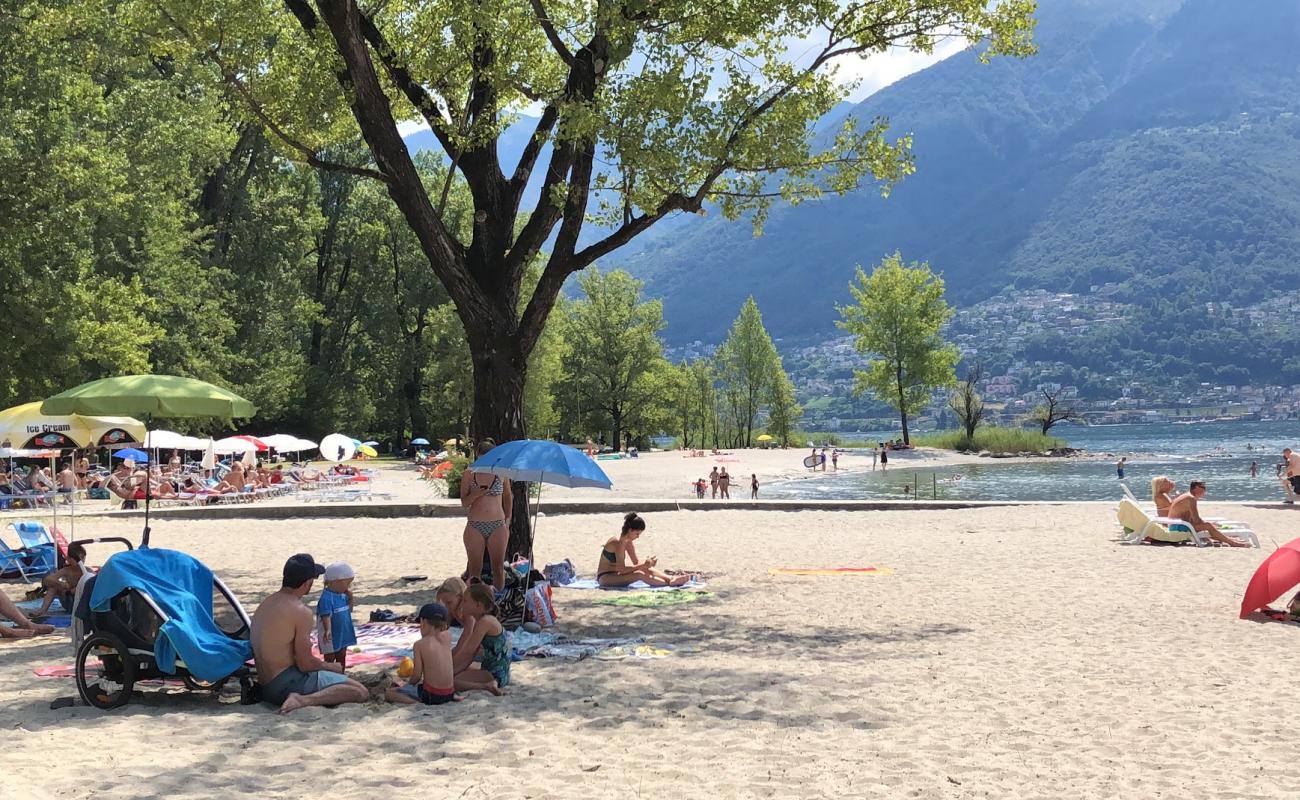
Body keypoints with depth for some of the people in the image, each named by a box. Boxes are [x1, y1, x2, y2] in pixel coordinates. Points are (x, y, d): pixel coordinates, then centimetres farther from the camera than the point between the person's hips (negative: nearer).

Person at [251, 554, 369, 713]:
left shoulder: (265, 604, 13)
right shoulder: (300, 612, -15)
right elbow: (306, 664, -16)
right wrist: (332, 667, 4)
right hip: (288, 682, -9)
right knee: (360, 692, -16)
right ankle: (304, 700, -25)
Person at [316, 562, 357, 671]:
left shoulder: (343, 595, 3)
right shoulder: (326, 598, -22)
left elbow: (349, 609, 12)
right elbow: (326, 616, -28)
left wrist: (350, 598, -3)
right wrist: (327, 630, -39)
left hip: (343, 633, 8)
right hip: (331, 635, -8)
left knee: (342, 657, 18)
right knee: (330, 658, 4)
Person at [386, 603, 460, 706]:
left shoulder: (419, 644, -13)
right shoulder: (447, 637, -3)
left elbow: (417, 675, -11)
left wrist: (409, 683, 9)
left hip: (431, 695, -6)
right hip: (449, 694, 6)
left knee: (388, 693, 4)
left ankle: (415, 702, -16)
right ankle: (453, 696, 16)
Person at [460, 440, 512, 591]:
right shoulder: (469, 474, 0)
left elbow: (508, 497, 15)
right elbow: (464, 502, 3)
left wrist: (507, 521, 11)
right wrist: (475, 494, -17)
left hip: (498, 526, 1)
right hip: (475, 526, 0)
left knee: (498, 567, 4)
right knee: (475, 569, 2)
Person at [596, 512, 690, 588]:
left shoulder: (628, 542, 5)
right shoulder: (618, 542, -23)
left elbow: (636, 563, 8)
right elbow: (622, 569, -25)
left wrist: (646, 564, -13)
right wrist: (644, 565, -24)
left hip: (615, 575, 9)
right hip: (605, 577, -9)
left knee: (646, 569, -5)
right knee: (639, 575, -27)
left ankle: (671, 578, -17)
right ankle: (669, 583, -33)